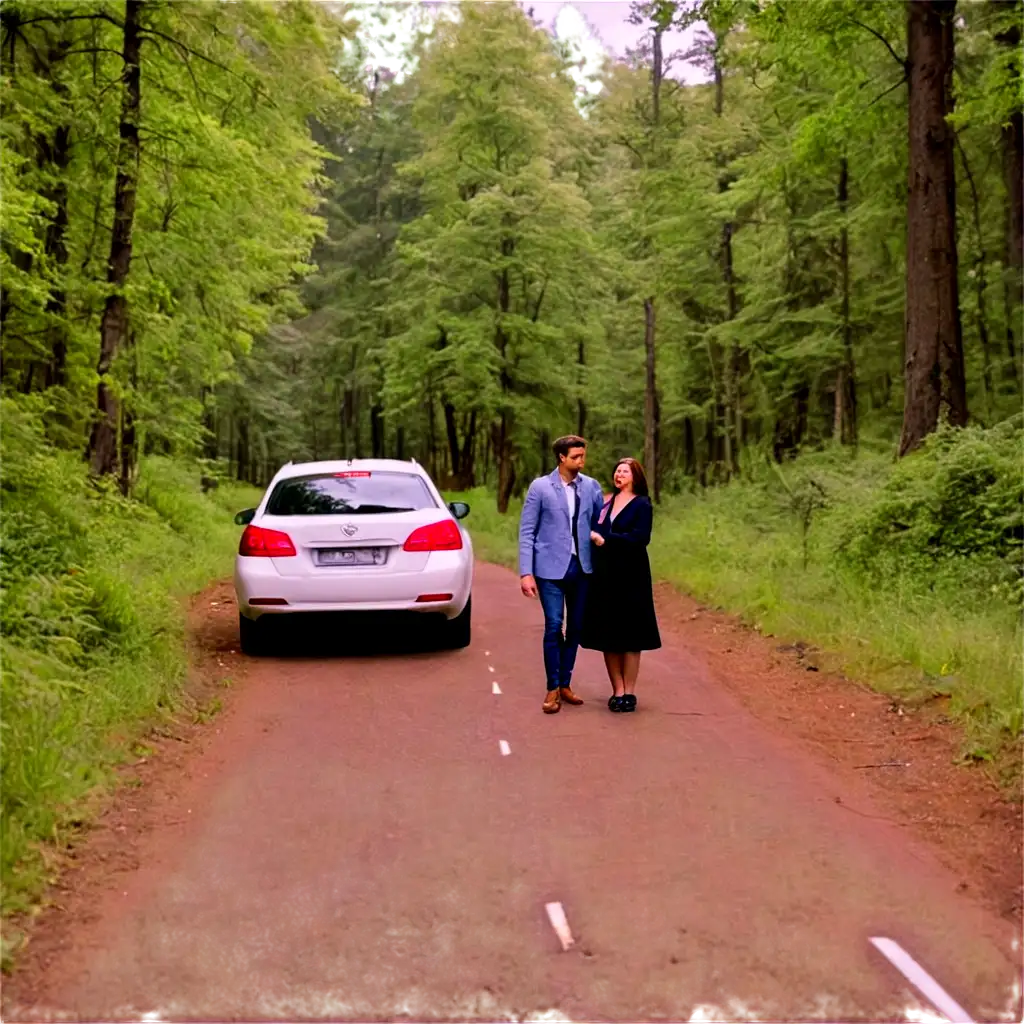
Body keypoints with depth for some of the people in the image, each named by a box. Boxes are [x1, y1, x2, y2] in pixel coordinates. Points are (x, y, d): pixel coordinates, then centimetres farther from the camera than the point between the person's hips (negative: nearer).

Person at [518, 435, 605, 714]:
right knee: (554, 626, -7)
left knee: (575, 627, 9)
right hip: (551, 567, -3)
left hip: (582, 566, 3)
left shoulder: (591, 486, 3)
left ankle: (565, 684, 22)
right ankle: (553, 689, 5)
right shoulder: (540, 487, -5)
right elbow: (527, 532, -4)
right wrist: (526, 573, -10)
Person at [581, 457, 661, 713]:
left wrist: (606, 540, -18)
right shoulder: (605, 503, 13)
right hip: (604, 577, 5)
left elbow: (640, 537, -15)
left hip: (629, 577, -5)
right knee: (608, 636, 4)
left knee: (629, 636, 0)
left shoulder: (642, 505, -2)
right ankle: (617, 691, 12)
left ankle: (629, 693, 6)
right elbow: (595, 533, 13)